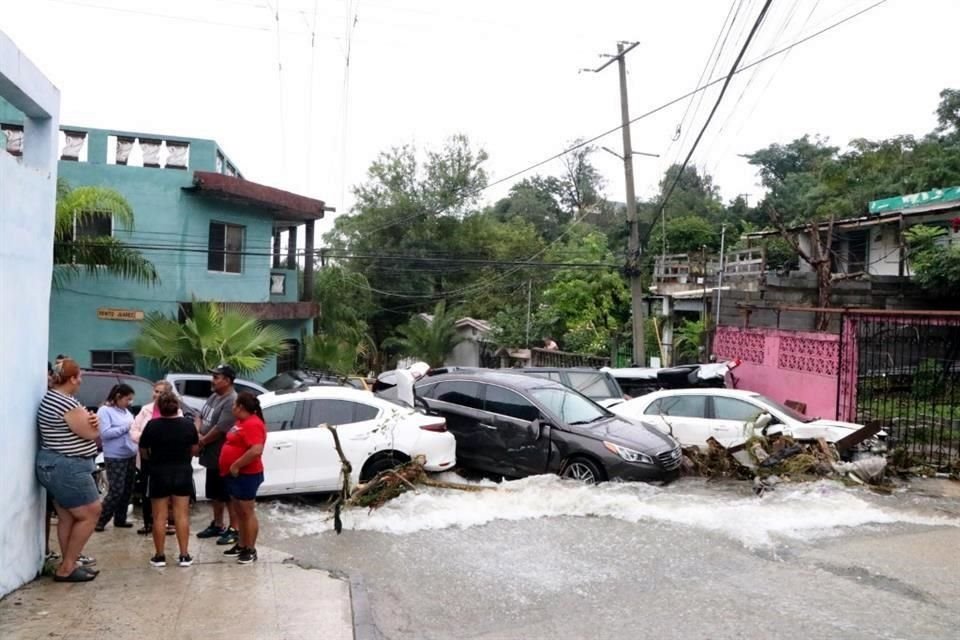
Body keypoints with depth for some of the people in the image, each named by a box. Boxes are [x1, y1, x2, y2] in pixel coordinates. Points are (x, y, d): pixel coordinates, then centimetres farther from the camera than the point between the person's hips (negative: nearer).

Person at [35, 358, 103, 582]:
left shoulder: (52, 398, 12)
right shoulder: (67, 403, -23)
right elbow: (91, 433, -19)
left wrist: (88, 420, -7)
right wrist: (92, 421, 3)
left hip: (58, 466, 10)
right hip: (67, 468, -10)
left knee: (67, 517, 15)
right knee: (91, 514, -2)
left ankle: (69, 564, 23)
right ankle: (66, 568, 4)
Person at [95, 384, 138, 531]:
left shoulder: (126, 411, 14)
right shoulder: (104, 410, -8)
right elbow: (105, 433, -18)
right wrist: (126, 427, -16)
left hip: (130, 456, 7)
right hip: (115, 458, -7)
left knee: (127, 490, 11)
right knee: (116, 491, -7)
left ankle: (120, 519, 23)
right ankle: (100, 520, 7)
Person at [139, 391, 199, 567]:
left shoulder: (152, 425, -12)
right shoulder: (188, 425, -5)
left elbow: (143, 452, -2)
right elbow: (195, 449, 5)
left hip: (159, 474, -2)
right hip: (183, 473, 2)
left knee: (159, 516, 7)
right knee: (182, 515, 6)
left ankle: (159, 556, 13)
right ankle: (184, 555, 7)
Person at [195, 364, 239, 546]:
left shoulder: (232, 401, -22)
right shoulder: (214, 396, 10)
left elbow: (220, 429, -25)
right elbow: (200, 416, 16)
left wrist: (201, 442, -12)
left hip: (224, 458, -9)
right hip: (211, 456, 10)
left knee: (230, 496, 0)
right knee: (215, 495, 19)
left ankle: (234, 530, 8)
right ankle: (217, 525, 31)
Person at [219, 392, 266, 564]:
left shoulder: (253, 424, -21)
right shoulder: (242, 422, 13)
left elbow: (256, 450, -31)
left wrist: (236, 466, -24)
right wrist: (232, 468, 16)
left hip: (246, 475, -10)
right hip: (235, 475, 10)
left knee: (248, 512, -2)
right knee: (239, 512, 17)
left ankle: (251, 550, 6)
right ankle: (241, 545, 27)